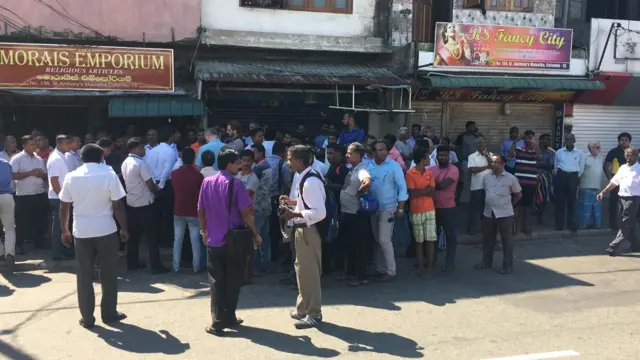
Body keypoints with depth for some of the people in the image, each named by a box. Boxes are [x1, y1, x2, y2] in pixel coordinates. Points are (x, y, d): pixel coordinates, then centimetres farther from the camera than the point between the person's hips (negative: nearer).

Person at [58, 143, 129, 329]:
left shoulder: (71, 177, 0)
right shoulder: (109, 174, -7)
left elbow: (64, 208, 3)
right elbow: (118, 206, -8)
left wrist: (64, 231, 13)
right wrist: (124, 229, 2)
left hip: (81, 232, 2)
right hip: (106, 231, -2)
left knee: (84, 276, 9)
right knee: (109, 274, 10)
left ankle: (87, 318, 14)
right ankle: (109, 314, 18)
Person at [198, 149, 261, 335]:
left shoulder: (207, 182, 1)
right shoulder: (235, 183, -12)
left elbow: (200, 211, 6)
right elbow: (246, 212, -15)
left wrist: (204, 231, 19)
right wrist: (255, 233, -3)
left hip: (213, 240, 3)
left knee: (216, 282, 8)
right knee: (232, 281, 12)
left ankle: (218, 322, 5)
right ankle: (229, 317, 21)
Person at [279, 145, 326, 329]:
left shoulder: (311, 181, -23)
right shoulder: (304, 178, 8)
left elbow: (319, 212, -28)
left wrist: (294, 214, -26)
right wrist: (293, 201, 9)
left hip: (309, 231, -10)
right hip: (302, 229, 10)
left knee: (309, 272, 1)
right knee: (302, 269, 20)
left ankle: (314, 314, 14)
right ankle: (303, 308, 34)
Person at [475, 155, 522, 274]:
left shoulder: (510, 178, -9)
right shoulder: (486, 177, 3)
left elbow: (518, 195, 2)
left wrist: (508, 204, 5)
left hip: (504, 214, -4)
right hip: (488, 213, 5)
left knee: (507, 240, 3)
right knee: (487, 239, 14)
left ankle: (508, 266, 12)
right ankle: (486, 262, 29)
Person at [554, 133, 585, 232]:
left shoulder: (580, 153, 4)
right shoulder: (559, 152, 7)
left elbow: (581, 168, 8)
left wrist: (576, 178, 6)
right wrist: (558, 176, 8)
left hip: (573, 177, -1)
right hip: (561, 176, 1)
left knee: (571, 201, 2)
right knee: (560, 201, 1)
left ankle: (571, 224, 10)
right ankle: (559, 224, 8)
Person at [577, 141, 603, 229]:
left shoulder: (601, 158, 13)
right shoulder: (585, 157, -7)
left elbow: (603, 169, 21)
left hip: (597, 187, 6)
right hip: (586, 187, -6)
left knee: (597, 207, 9)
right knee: (585, 206, -4)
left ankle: (596, 223, 18)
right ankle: (583, 224, 3)